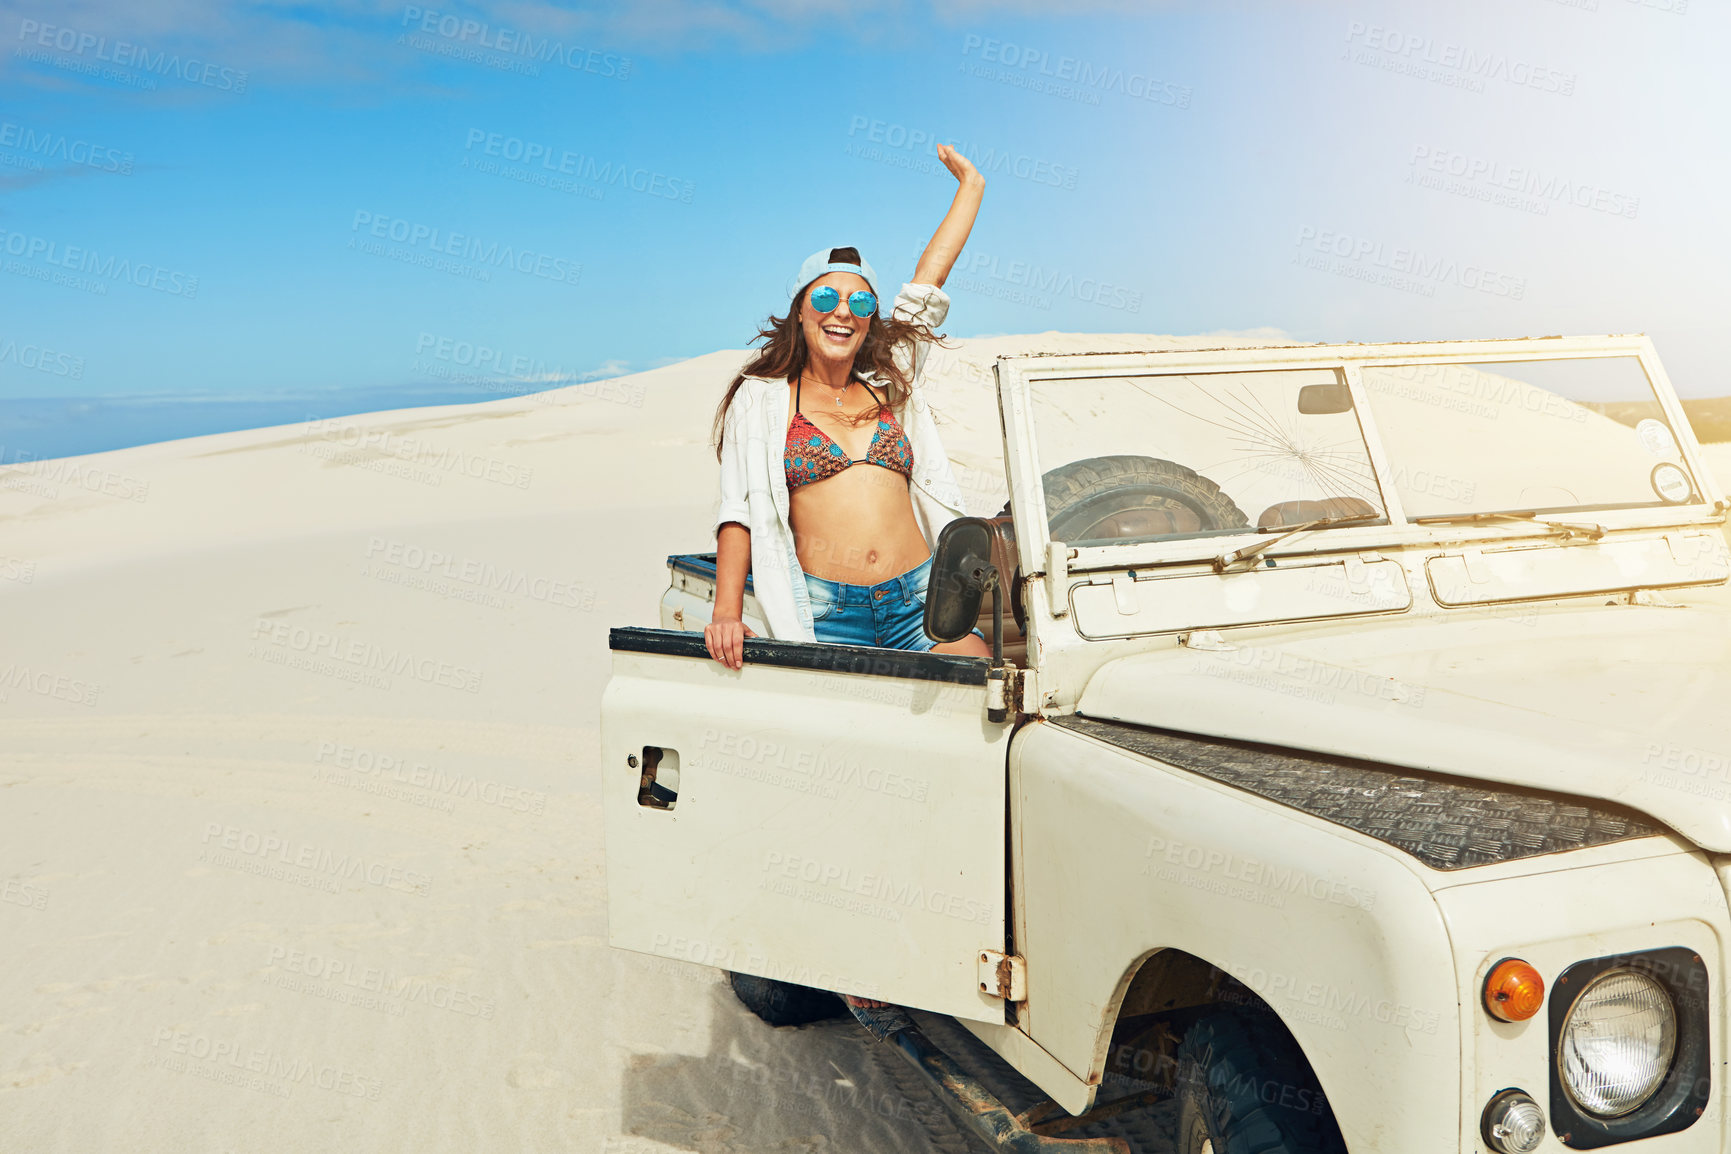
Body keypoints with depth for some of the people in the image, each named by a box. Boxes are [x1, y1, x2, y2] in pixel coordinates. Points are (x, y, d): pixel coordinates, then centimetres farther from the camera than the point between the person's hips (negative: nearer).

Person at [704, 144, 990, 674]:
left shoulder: (889, 382, 17)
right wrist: (726, 612, -10)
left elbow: (927, 283, 22)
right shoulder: (762, 398, 9)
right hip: (827, 614, -2)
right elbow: (739, 511, 2)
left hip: (918, 598, 3)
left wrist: (970, 184, 27)